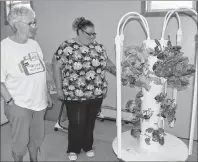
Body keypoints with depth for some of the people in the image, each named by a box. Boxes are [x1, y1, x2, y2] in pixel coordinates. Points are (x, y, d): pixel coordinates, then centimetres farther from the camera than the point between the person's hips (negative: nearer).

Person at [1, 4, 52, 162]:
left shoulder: (34, 44, 5)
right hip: (19, 105, -6)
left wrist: (46, 93, 12)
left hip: (39, 102, 6)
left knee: (37, 138, 20)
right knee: (20, 142, 9)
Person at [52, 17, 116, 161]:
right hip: (75, 95, -4)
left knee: (90, 122, 16)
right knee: (76, 123, 5)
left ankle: (88, 146, 37)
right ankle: (73, 149, 29)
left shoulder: (98, 47, 5)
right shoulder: (67, 47, -9)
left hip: (96, 94, 4)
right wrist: (59, 88, -6)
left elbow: (107, 63, 12)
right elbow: (56, 66, -4)